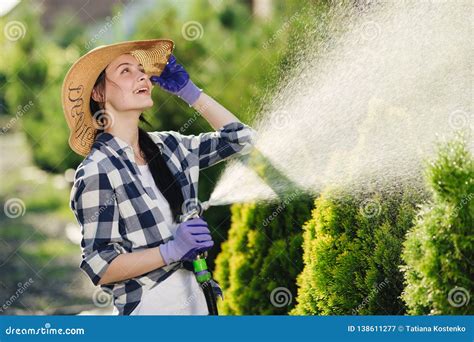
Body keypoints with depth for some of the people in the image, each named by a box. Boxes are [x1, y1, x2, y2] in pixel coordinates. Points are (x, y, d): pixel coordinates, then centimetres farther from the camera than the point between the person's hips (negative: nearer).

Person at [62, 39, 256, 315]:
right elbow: (99, 267, -15)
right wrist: (171, 250, -26)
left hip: (194, 299, 7)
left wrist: (188, 90, 8)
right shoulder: (96, 173, -14)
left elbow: (241, 138, 13)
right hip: (149, 307, -6)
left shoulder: (167, 146, 4)